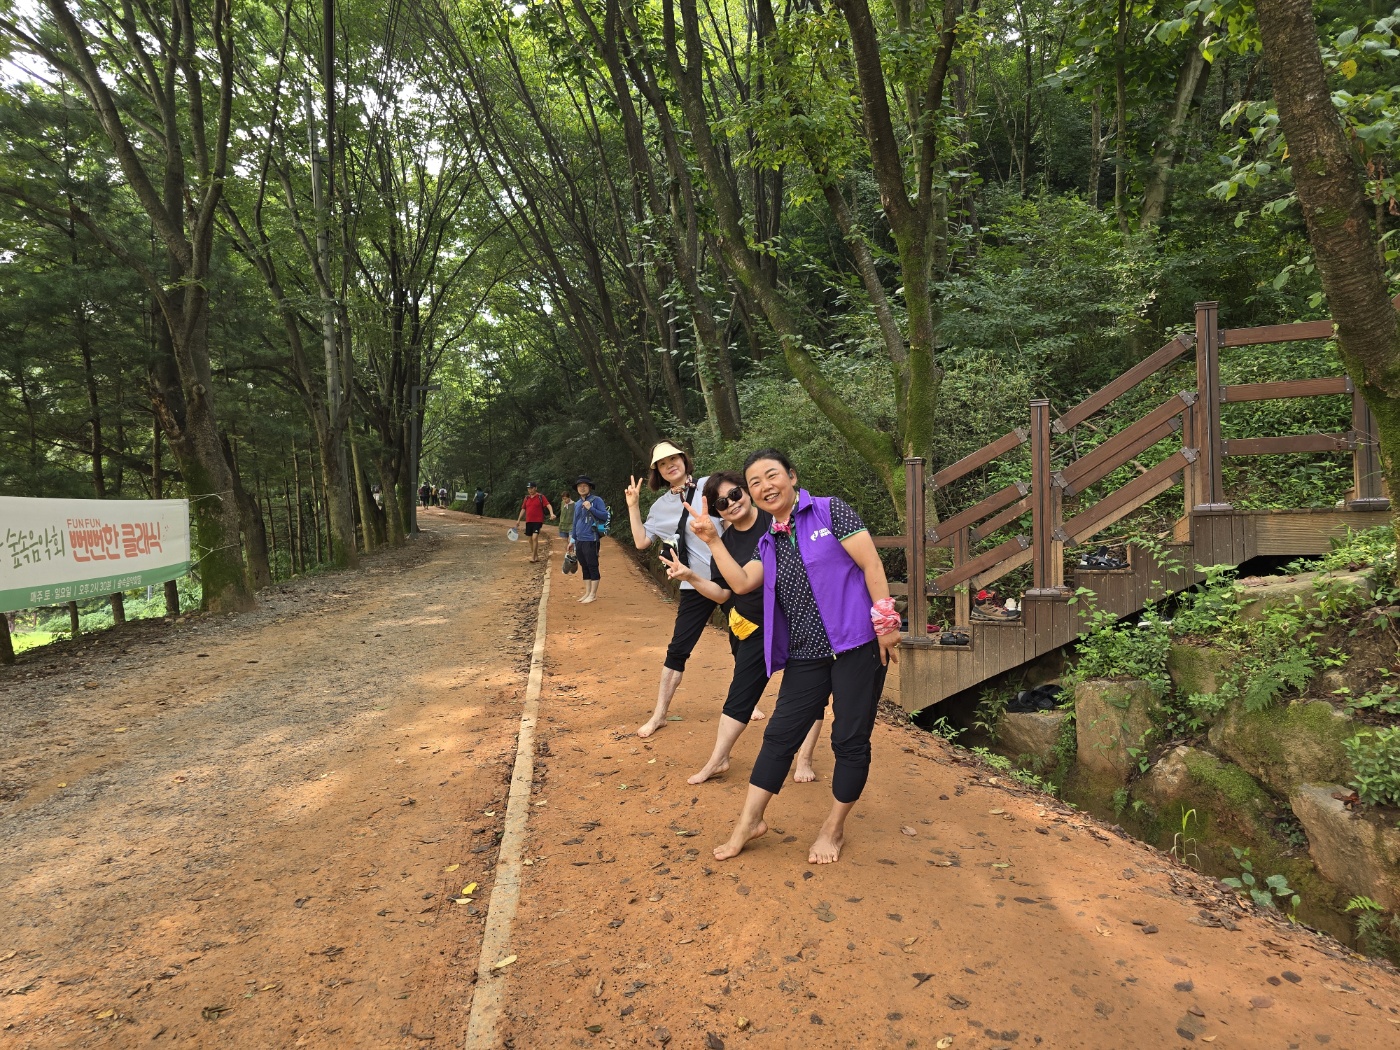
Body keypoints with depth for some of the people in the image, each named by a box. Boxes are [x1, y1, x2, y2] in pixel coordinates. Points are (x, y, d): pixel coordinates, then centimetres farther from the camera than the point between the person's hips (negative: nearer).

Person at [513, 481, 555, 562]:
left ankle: (533, 556, -13)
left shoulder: (540, 497, -3)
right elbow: (523, 509, 19)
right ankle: (536, 556, 20)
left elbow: (548, 505, -13)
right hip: (528, 521, 6)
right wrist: (518, 520, 17)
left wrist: (551, 513, -30)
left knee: (535, 537, -17)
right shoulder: (527, 498, 12)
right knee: (531, 539, 8)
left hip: (538, 521, -6)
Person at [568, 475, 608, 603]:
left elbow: (605, 516, -13)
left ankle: (593, 594, 4)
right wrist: (572, 540, 18)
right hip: (579, 541, 7)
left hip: (591, 540, -7)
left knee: (592, 567, -2)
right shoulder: (577, 504, 16)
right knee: (584, 567, 11)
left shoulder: (596, 500, -4)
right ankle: (587, 593, 18)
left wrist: (591, 508, -20)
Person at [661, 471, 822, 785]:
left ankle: (804, 760, 22)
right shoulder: (725, 543, 1)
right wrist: (690, 577, -13)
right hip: (754, 628, 3)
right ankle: (717, 760, 19)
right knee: (740, 693, 9)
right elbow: (723, 593, 1)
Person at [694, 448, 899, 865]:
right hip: (807, 655, 5)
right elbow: (741, 582, 3)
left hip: (856, 645, -5)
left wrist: (885, 623, -13)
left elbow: (872, 564, -8)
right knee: (779, 736, 7)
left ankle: (834, 829, 21)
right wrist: (712, 541, 0)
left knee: (850, 740, 4)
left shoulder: (829, 511, -4)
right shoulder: (769, 543, 14)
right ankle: (749, 822, 18)